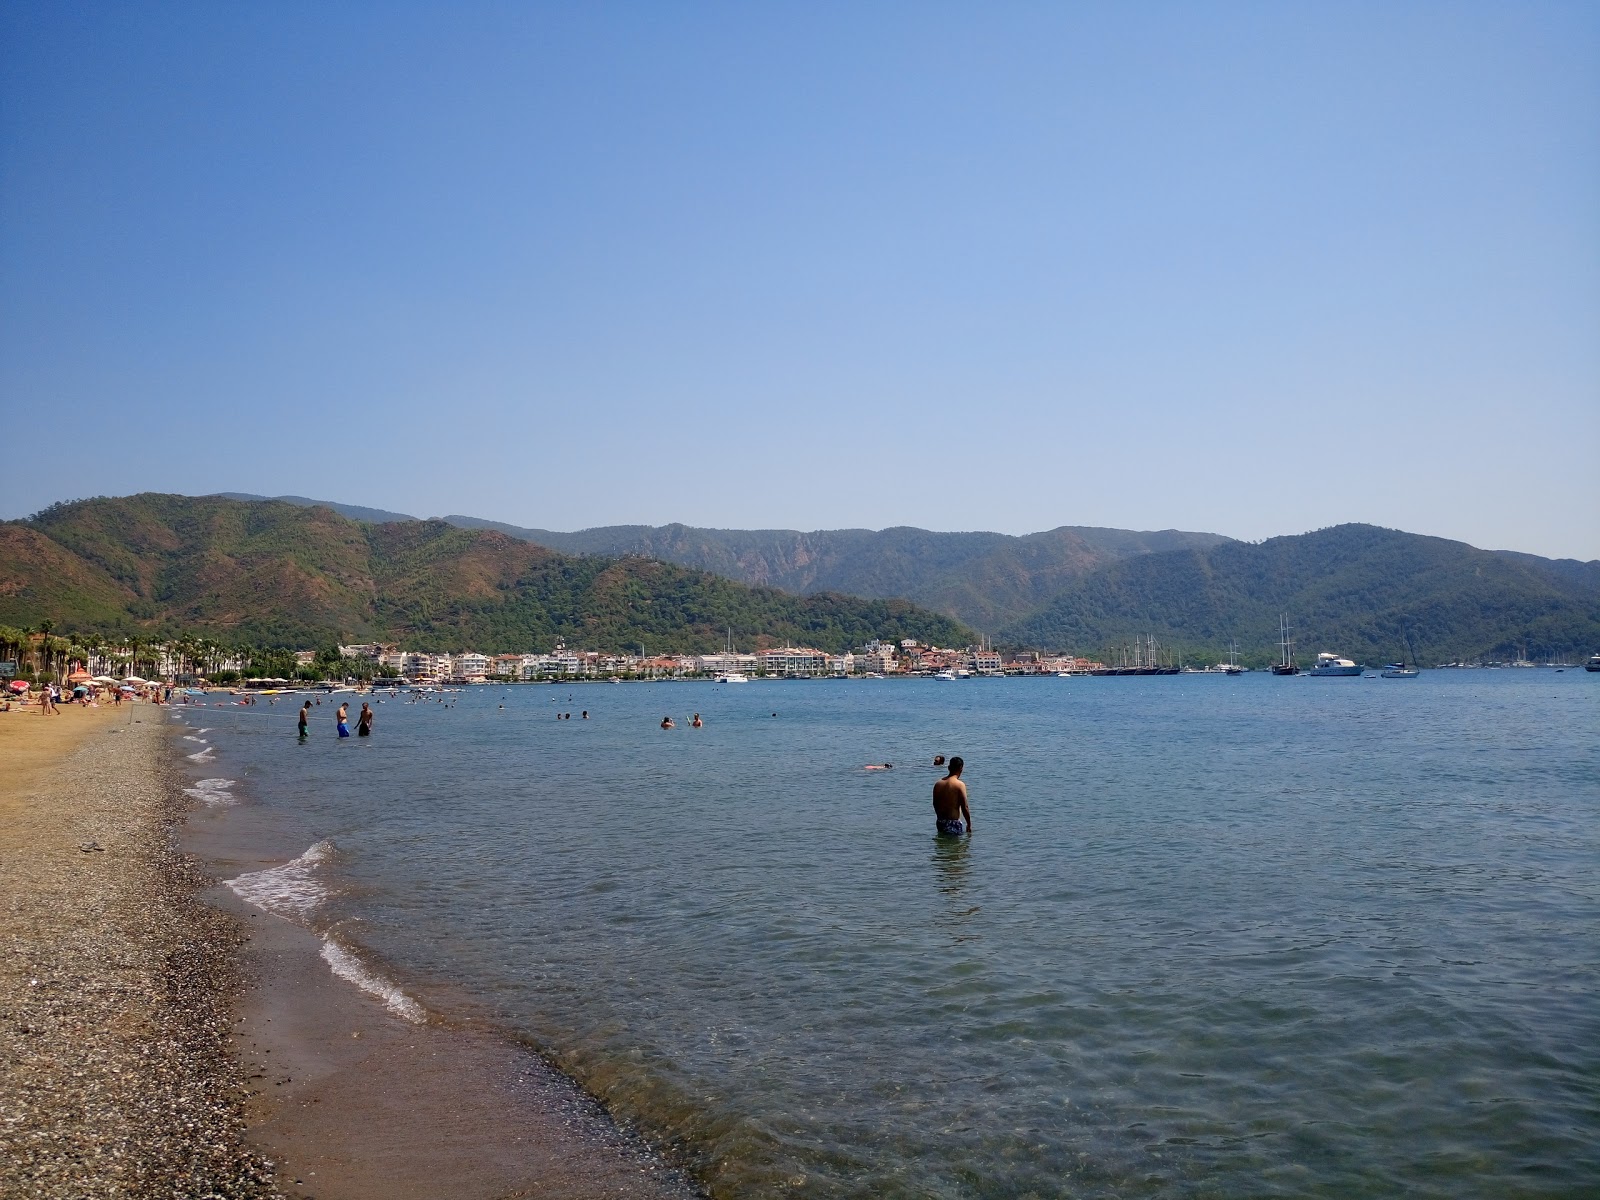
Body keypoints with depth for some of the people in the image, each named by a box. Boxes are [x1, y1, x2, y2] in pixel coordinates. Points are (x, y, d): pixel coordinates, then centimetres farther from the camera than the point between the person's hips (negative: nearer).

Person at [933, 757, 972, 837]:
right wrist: (969, 825, 0)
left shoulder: (938, 784, 5)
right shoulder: (960, 785, -12)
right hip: (954, 823, -6)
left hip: (940, 822, 6)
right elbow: (964, 808, -11)